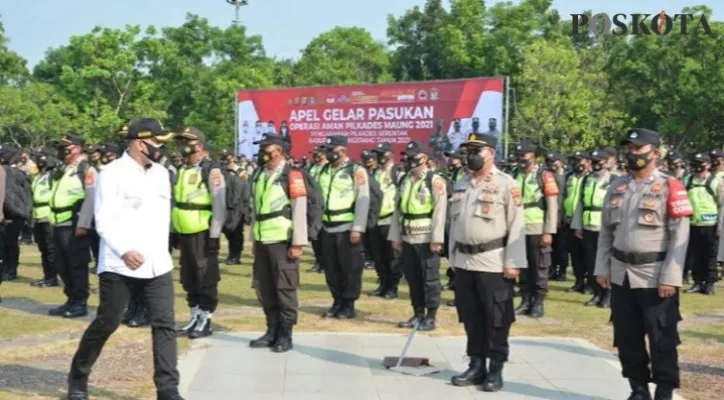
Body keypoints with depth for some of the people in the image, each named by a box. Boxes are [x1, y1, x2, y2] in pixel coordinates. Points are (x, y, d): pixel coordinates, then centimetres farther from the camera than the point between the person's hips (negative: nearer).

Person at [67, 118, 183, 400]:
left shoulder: (161, 173, 11)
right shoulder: (113, 173, -8)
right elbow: (104, 221, -13)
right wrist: (124, 251, -25)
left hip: (158, 264, 5)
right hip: (120, 265, -5)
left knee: (165, 324, -1)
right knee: (107, 323, 5)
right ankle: (78, 377, 27)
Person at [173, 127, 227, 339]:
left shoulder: (211, 170, -11)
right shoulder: (182, 171, 12)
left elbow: (219, 206, -15)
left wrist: (214, 235, -17)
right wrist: (174, 231, 16)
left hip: (203, 233, -8)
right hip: (184, 233, 8)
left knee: (206, 278, 0)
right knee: (189, 279, 13)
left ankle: (206, 320, 8)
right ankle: (195, 317, 23)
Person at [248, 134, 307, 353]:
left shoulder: (292, 175, -5)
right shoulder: (259, 176, 15)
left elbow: (299, 211, -10)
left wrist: (298, 243, -14)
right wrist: (254, 240, 17)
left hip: (282, 241, -7)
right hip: (262, 241, 7)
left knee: (285, 288, -1)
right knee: (264, 287, 9)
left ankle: (285, 334, 7)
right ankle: (272, 331, 20)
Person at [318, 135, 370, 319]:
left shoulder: (356, 171, -6)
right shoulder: (324, 171, 12)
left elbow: (363, 200, -11)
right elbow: (318, 197, 15)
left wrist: (357, 228, -16)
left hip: (347, 228, -6)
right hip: (327, 228, 6)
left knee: (350, 268, 2)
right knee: (331, 268, 10)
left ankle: (349, 305, 12)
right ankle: (337, 302, 23)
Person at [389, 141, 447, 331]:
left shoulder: (435, 181, -7)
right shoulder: (404, 180, 12)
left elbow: (440, 211, -12)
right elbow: (398, 209, 14)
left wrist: (436, 239, -16)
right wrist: (395, 236, 10)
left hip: (426, 238, -6)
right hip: (407, 238, 7)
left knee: (430, 278, 0)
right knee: (412, 277, 12)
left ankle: (430, 317, 7)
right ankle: (418, 314, 22)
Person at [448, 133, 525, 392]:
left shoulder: (506, 184, -7)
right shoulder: (461, 185, 13)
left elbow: (516, 226, -10)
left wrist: (513, 263, -15)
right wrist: (453, 257, 15)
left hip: (493, 262, -6)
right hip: (464, 261, 6)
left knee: (496, 319, 1)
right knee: (471, 317, 11)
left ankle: (496, 370, 11)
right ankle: (476, 366, 22)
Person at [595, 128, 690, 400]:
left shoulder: (670, 188, -7)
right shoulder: (616, 187, 9)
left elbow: (680, 237, -11)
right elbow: (606, 231, 13)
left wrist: (670, 278, -16)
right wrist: (602, 268, 7)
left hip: (656, 276, -5)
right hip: (620, 275, 5)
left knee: (662, 339, 2)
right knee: (626, 337, 11)